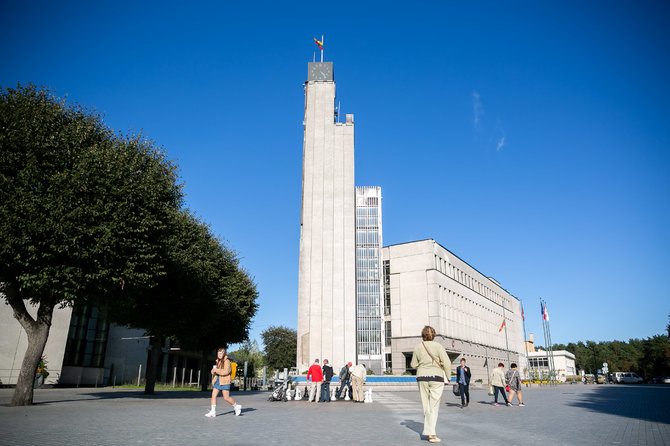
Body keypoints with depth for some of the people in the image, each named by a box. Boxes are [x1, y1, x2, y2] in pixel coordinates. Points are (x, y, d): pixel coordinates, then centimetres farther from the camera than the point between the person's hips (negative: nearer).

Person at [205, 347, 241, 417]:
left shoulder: (226, 361, -9)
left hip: (225, 381, -7)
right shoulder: (218, 361, 15)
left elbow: (226, 371, -19)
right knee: (213, 395, -3)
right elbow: (215, 371, 25)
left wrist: (216, 370, -16)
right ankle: (213, 412, 3)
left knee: (226, 398, -4)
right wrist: (213, 371, 2)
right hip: (217, 381, 7)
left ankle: (236, 407, 17)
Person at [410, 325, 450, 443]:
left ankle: (429, 432, 16)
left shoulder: (418, 347, 2)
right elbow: (446, 363, -11)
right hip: (436, 377, -2)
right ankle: (431, 434, -8)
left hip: (422, 377, 2)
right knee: (434, 406, 0)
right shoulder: (438, 346, -6)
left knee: (426, 406, 12)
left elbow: (414, 365, 9)